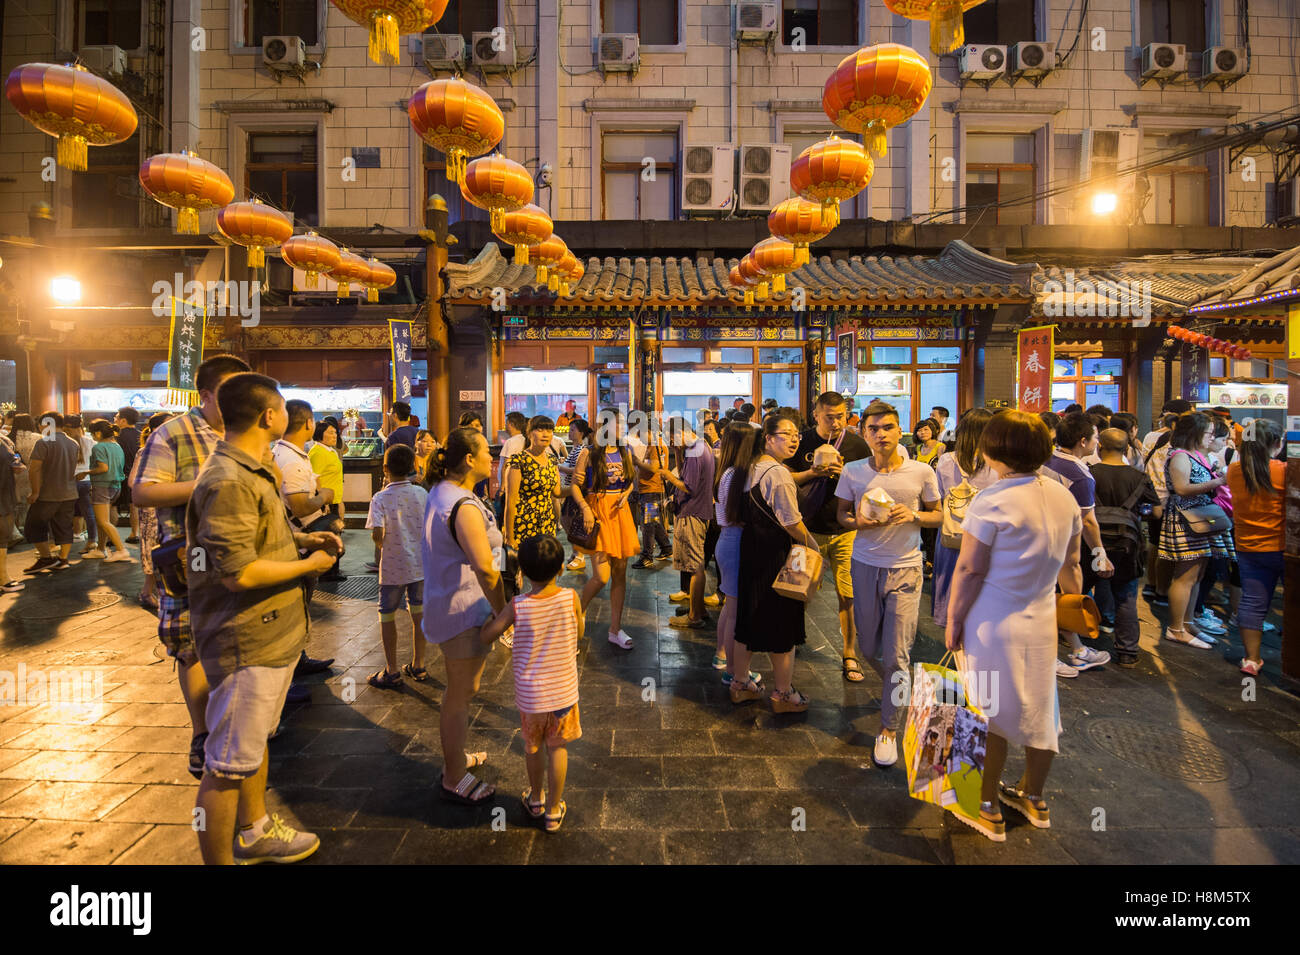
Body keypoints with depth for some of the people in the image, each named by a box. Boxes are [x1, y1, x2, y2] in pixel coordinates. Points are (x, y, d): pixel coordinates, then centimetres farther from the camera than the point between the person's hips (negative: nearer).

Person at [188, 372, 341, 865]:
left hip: (272, 633, 11)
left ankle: (254, 833, 44)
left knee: (257, 738, 25)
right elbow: (238, 573, -27)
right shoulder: (228, 481, -23)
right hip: (246, 643, -11)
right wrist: (309, 565, -15)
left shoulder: (252, 470, 12)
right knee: (229, 764, 3)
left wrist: (305, 539, 7)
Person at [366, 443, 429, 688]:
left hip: (393, 567, -3)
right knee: (419, 614, 13)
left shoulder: (380, 499, -12)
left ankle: (392, 672, 17)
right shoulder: (422, 494, -2)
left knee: (387, 617, 11)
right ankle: (418, 666, 23)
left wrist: (381, 544, 0)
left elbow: (377, 534, -21)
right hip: (421, 565, 3)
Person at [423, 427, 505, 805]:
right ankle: (454, 779, 22)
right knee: (462, 693, 5)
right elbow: (485, 569, -32)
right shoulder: (464, 507, -25)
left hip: (445, 602, 10)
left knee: (458, 689, 25)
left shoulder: (441, 493, 7)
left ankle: (455, 757, 43)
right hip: (464, 609, -10)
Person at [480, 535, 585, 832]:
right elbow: (578, 633, 0)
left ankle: (535, 800, 45)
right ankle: (553, 812, 30)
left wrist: (495, 615, 12)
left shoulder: (517, 606, -16)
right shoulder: (571, 598, -15)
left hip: (529, 693, 1)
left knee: (533, 746, 24)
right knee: (558, 749, 17)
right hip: (563, 691, 0)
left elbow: (485, 637, -6)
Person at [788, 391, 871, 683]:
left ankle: (849, 653, 15)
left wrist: (845, 474, -17)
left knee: (848, 595, 0)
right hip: (808, 529, 1)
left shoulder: (857, 445, -1)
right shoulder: (802, 442, 1)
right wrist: (813, 472, -14)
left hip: (846, 530, -1)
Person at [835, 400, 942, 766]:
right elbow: (841, 514, 8)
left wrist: (913, 516, -15)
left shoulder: (922, 472, -4)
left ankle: (889, 728, 15)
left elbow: (938, 515, 6)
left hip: (905, 568, -2)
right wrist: (859, 522, -14)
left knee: (897, 655, -2)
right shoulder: (852, 471, -1)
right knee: (868, 648, 14)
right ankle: (898, 689, 46)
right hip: (865, 566, 2)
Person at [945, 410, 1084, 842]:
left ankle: (988, 809, 23)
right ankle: (1034, 798, 39)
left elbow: (969, 570, -17)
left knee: (990, 713, 9)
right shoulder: (1064, 497, 0)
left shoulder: (992, 501, -20)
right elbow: (1070, 565, 9)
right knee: (1039, 709, 19)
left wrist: (953, 621, -7)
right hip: (1042, 621, 6)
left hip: (993, 622, -6)